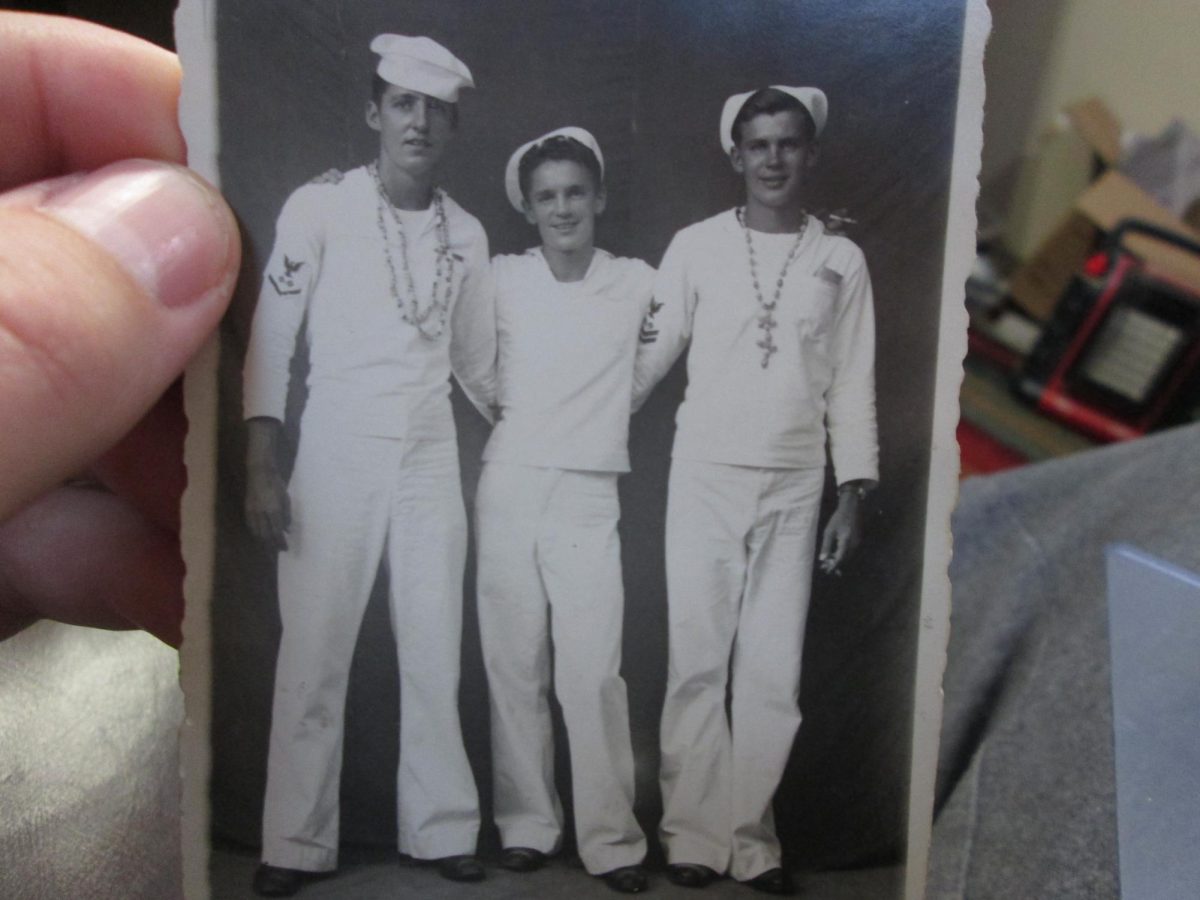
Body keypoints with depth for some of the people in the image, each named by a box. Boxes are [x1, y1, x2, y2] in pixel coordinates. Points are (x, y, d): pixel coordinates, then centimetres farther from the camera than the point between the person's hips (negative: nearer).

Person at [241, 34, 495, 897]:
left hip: (431, 460, 3)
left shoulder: (467, 234, 8)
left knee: (435, 653, 6)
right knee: (315, 655, 1)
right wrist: (261, 466, -10)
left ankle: (442, 829, 18)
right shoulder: (320, 205, -4)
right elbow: (271, 337, -4)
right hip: (336, 455, -3)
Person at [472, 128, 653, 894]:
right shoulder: (502, 278, 2)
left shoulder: (638, 283, 1)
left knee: (594, 672, -6)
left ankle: (612, 839, 5)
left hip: (588, 495, -1)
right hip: (509, 488, 1)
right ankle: (527, 824, 17)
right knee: (514, 666, 5)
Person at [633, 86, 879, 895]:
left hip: (795, 488, 1)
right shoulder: (696, 247, 2)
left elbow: (852, 384, 6)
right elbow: (653, 354, 5)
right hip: (705, 478, -1)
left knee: (774, 674, 2)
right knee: (698, 662, 0)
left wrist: (854, 494, 1)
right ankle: (694, 834, 11)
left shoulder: (842, 260, 6)